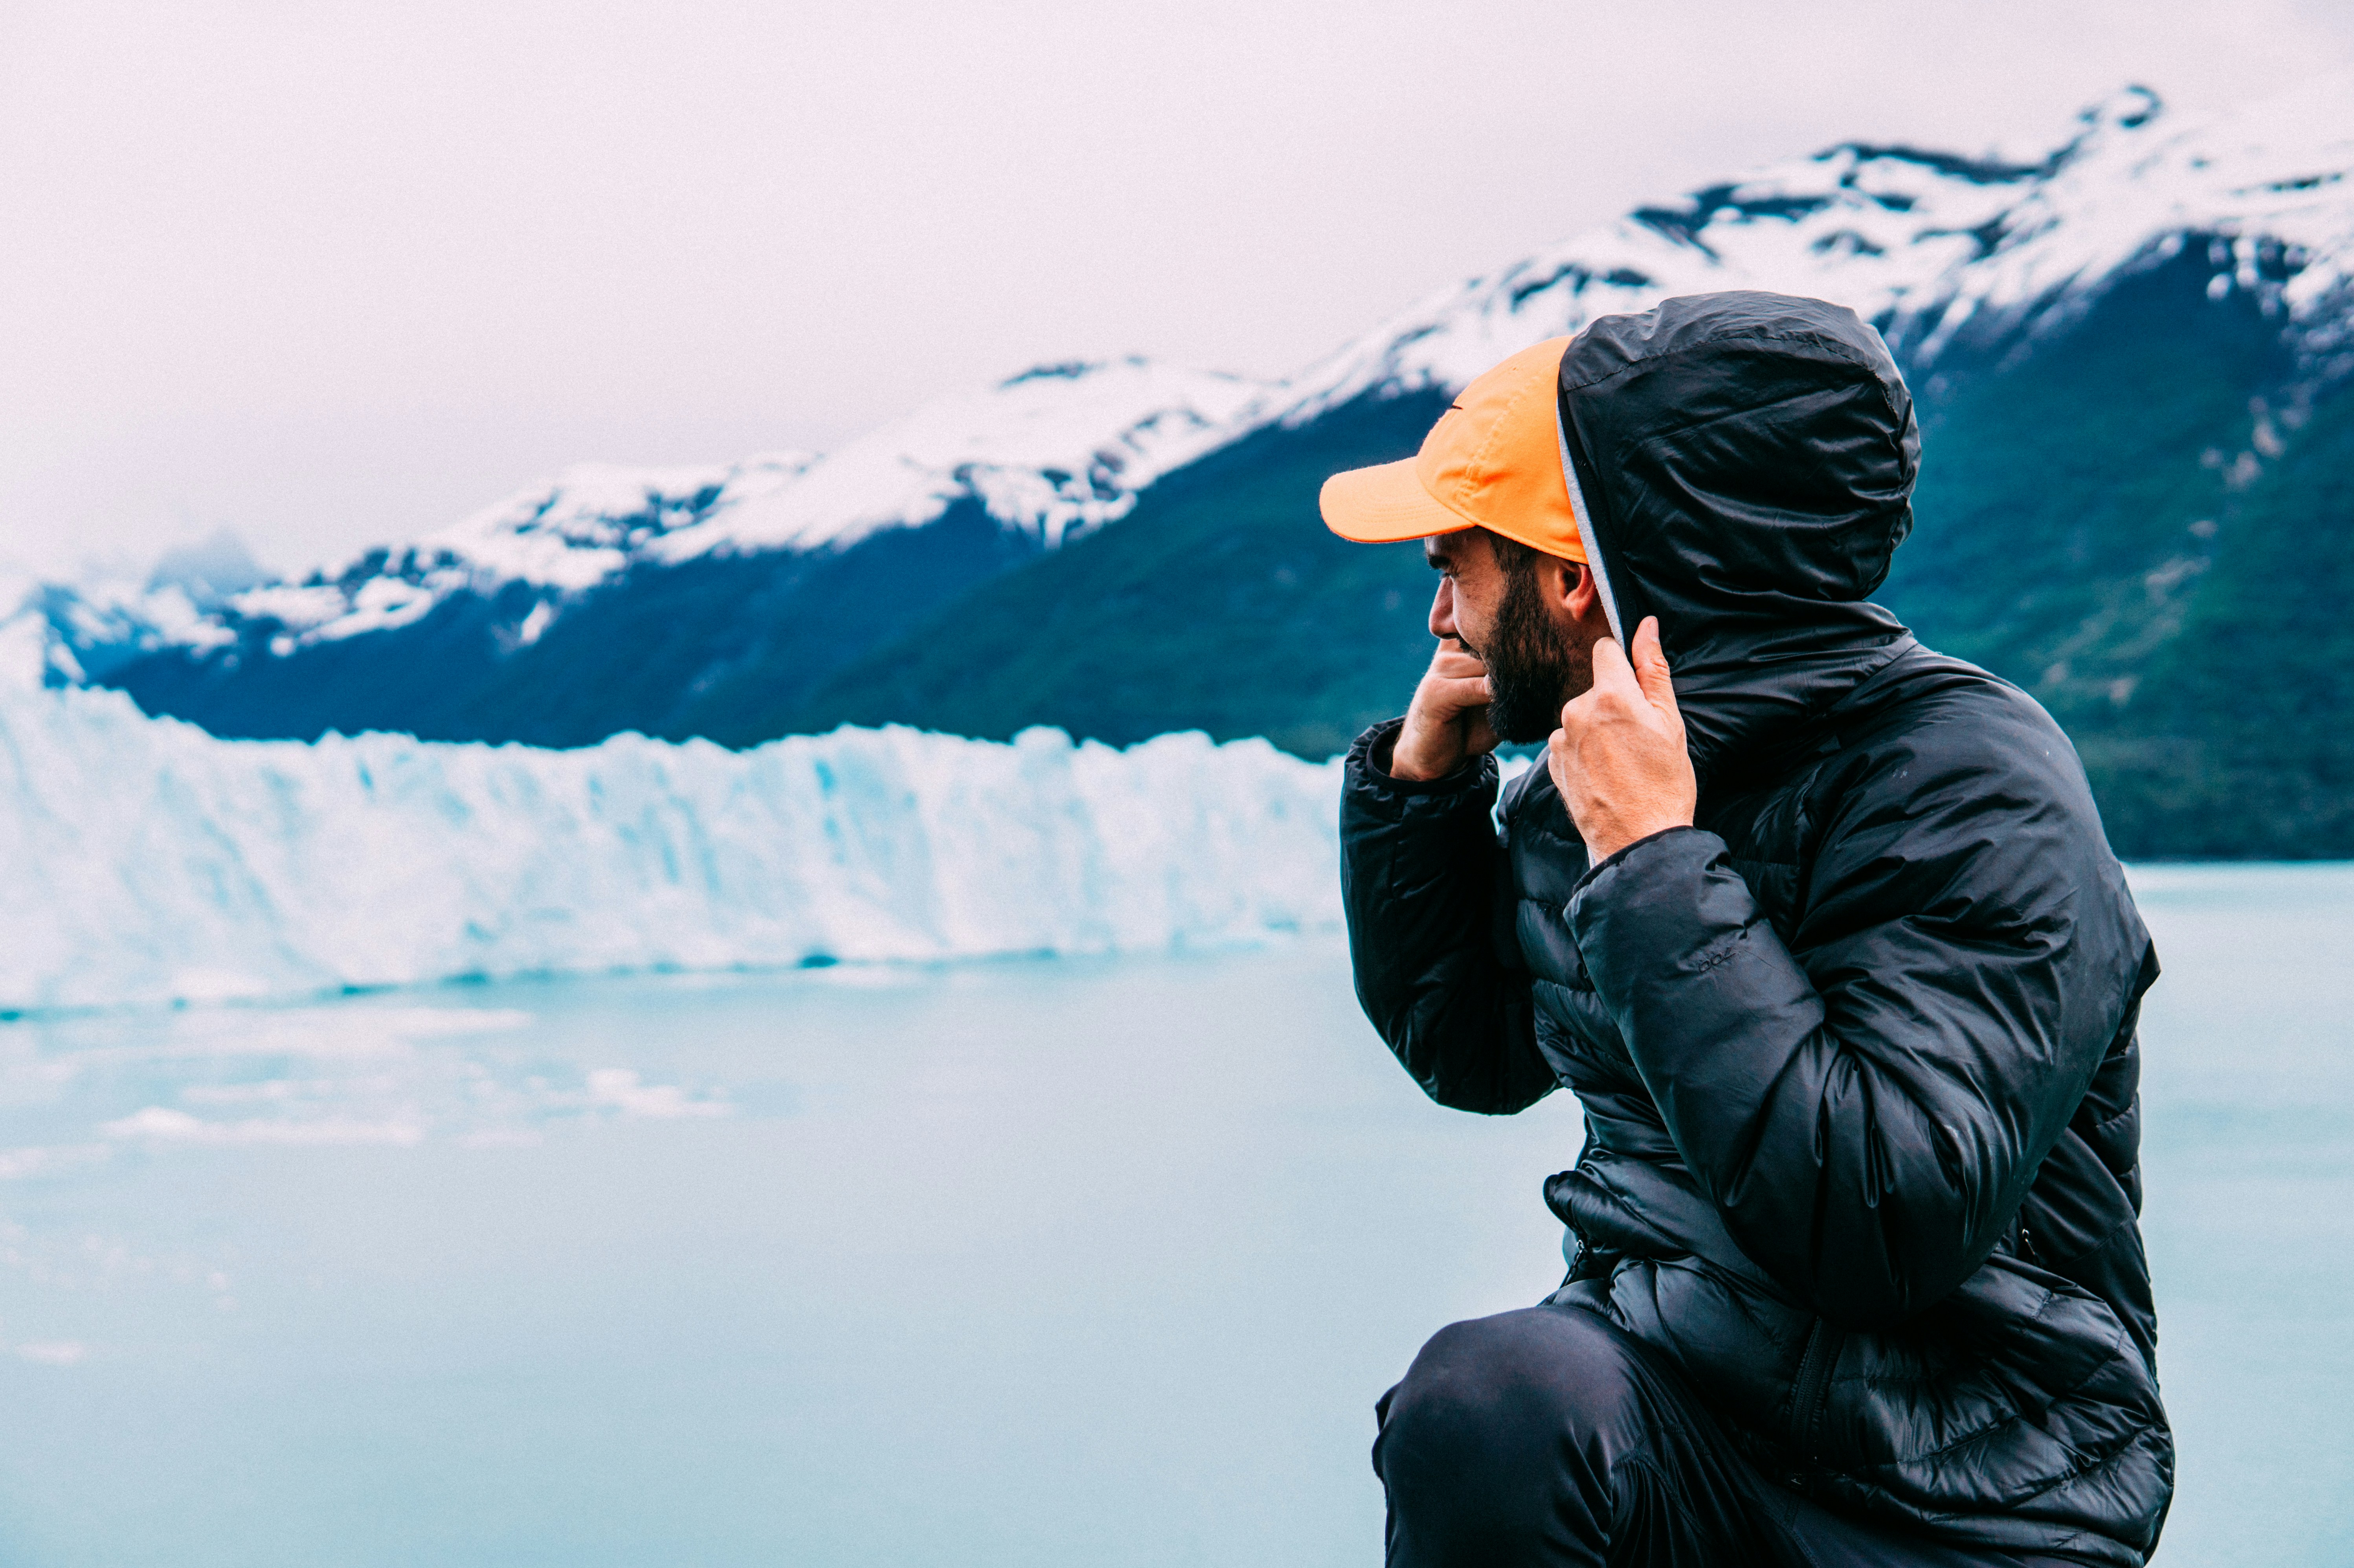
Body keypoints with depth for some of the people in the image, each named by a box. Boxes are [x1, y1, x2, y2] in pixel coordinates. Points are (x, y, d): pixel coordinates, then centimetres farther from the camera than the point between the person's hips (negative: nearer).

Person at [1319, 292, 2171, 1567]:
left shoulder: (1969, 781, -13)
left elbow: (1888, 1227, -25)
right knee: (1491, 1397, -26)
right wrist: (1424, 777, 9)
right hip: (1656, 1392, 4)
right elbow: (1468, 1049, 24)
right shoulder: (1581, 788, 7)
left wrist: (1655, 866, -21)